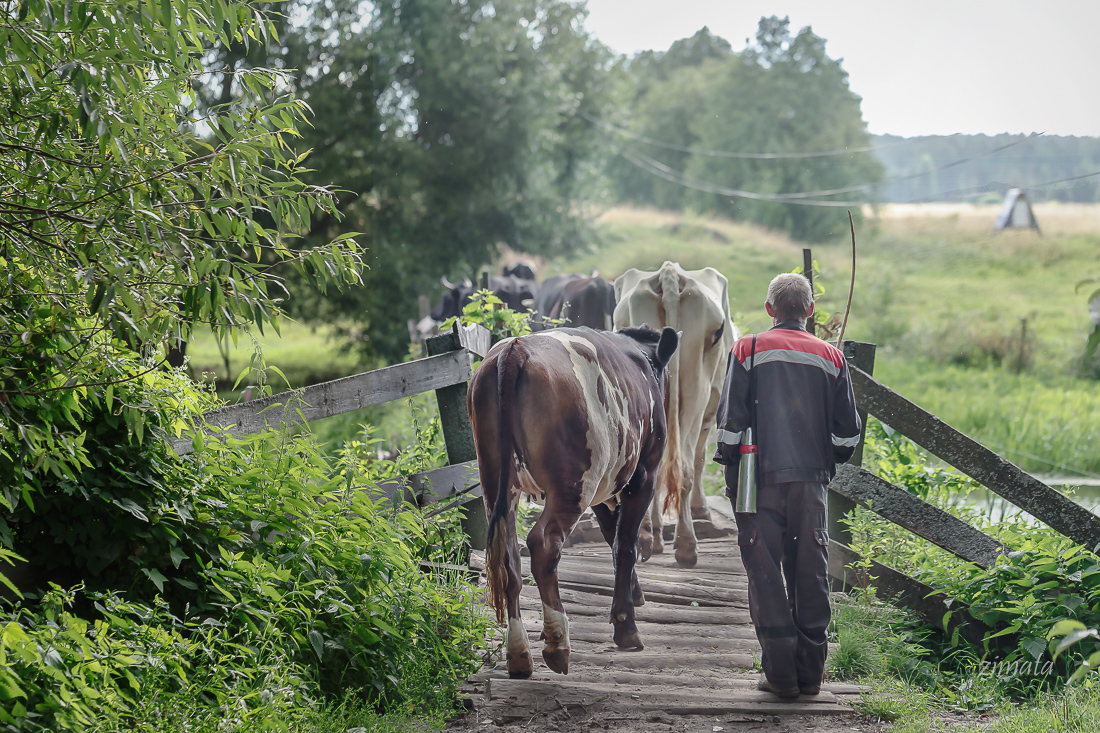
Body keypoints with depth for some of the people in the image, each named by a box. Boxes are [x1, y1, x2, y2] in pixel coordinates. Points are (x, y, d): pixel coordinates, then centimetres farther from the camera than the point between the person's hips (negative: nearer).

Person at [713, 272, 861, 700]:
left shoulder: (748, 350, -1)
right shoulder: (830, 357, 6)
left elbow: (730, 421, -5)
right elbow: (846, 431, 7)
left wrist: (731, 472, 5)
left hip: (761, 477, -2)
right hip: (811, 479, 2)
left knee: (765, 572, 2)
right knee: (811, 573, 9)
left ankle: (781, 673, -1)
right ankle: (811, 671, 12)